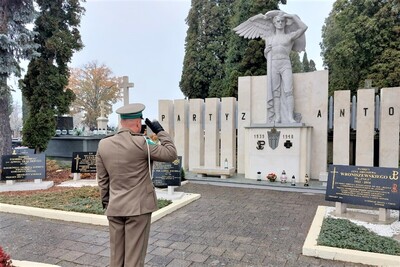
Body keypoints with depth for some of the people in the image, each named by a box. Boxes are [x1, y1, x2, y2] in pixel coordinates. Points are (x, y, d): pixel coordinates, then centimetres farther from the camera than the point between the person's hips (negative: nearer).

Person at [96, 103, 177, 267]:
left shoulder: (103, 144, 1)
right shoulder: (140, 143, -16)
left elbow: (102, 179, 7)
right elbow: (171, 154, -8)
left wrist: (105, 202, 18)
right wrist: (160, 131, -1)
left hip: (114, 208, 5)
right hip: (138, 206, -5)